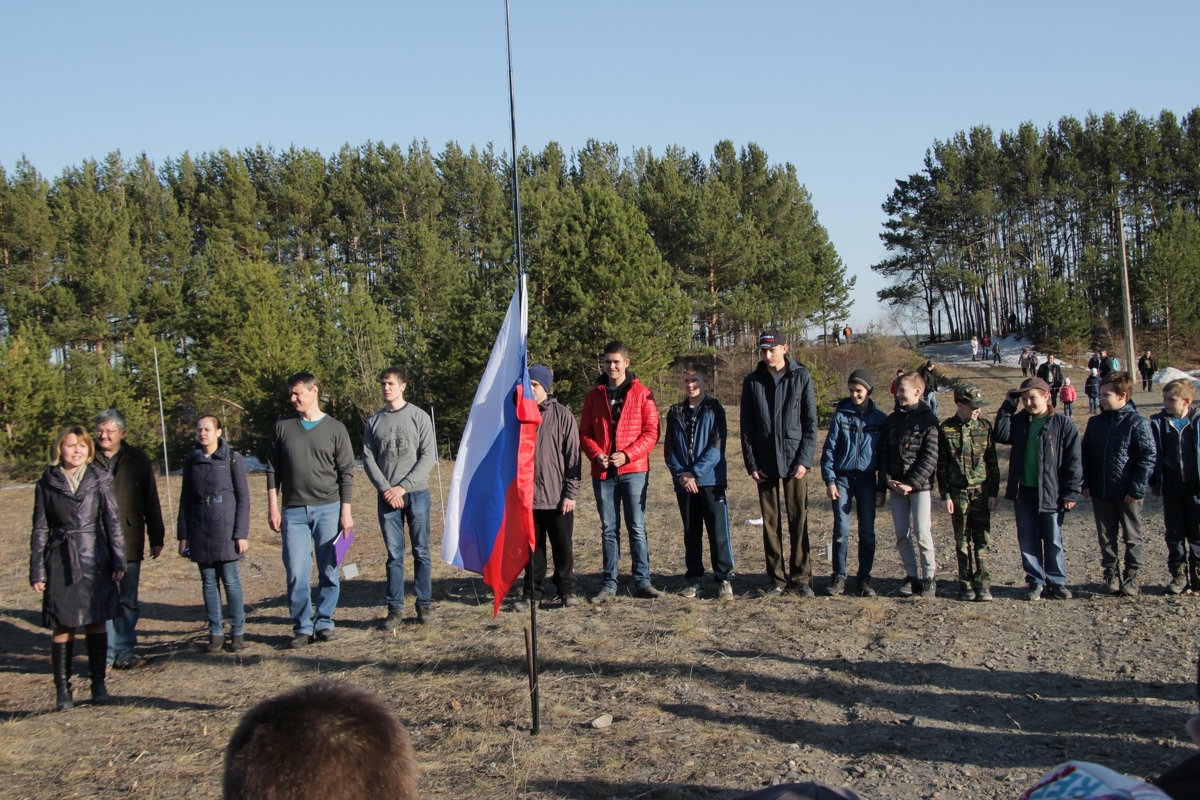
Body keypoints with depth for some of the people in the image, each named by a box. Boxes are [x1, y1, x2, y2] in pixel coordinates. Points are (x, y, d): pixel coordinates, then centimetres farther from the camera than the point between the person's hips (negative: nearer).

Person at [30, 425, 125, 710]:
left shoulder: (100, 479, 4)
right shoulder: (47, 484, 4)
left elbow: (113, 523, 4)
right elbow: (40, 529, 5)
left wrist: (118, 561, -1)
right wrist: (37, 571, 1)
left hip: (95, 560, 0)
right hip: (61, 563, 0)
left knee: (95, 621, 3)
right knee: (62, 626, -1)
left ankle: (98, 684, 13)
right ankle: (62, 689, 6)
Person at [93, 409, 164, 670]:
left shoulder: (137, 460, 7)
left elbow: (151, 502, 10)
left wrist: (156, 538, 8)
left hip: (129, 543, 1)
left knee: (128, 601, 7)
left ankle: (125, 651, 16)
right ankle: (106, 653, 8)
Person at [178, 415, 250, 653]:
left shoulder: (233, 458, -1)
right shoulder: (191, 460, 9)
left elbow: (243, 497, -2)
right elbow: (185, 499, 13)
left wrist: (242, 534, -8)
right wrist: (182, 534, 9)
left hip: (226, 527, -4)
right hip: (199, 530, 4)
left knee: (231, 580, -3)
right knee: (208, 582, 7)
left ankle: (238, 632, 5)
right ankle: (215, 632, 13)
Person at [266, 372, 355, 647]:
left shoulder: (335, 429, 3)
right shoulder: (282, 427, 8)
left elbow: (346, 473, 4)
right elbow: (273, 469, 9)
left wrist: (346, 511, -2)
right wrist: (273, 507, 2)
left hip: (328, 510, -1)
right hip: (293, 511, 1)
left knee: (329, 572, 2)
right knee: (296, 574, -2)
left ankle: (324, 623, 13)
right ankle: (302, 627, 8)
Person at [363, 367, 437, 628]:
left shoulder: (419, 417, 2)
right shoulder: (374, 422, 10)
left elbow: (429, 456, -4)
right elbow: (368, 459, 6)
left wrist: (403, 487, -11)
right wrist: (386, 489, -8)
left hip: (416, 493, -2)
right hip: (387, 496, 2)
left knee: (421, 551, 2)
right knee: (394, 554, 4)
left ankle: (425, 604, 11)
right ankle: (395, 608, 8)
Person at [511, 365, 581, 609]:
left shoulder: (562, 415, -2)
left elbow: (573, 456, -3)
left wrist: (571, 493, -7)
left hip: (557, 497, -2)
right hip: (527, 496, 3)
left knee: (563, 547, 5)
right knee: (532, 548, 9)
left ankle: (566, 590, 20)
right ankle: (532, 593, 19)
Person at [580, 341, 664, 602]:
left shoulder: (642, 393, 2)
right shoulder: (594, 396, 10)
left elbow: (651, 433, -2)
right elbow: (584, 433, 10)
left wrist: (627, 455, -14)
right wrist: (596, 455, -9)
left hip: (634, 470, -3)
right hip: (603, 473, 3)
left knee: (637, 528, 0)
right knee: (608, 530, 7)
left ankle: (642, 581, 7)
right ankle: (609, 584, 12)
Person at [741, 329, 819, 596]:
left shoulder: (801, 377, 1)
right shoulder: (752, 382, 5)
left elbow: (811, 422, 0)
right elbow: (746, 426, 6)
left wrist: (805, 460, -8)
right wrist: (751, 464, -1)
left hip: (795, 461, -2)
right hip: (765, 464, 2)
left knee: (799, 520, -1)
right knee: (770, 522, 4)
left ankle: (801, 578, 8)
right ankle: (776, 579, 12)